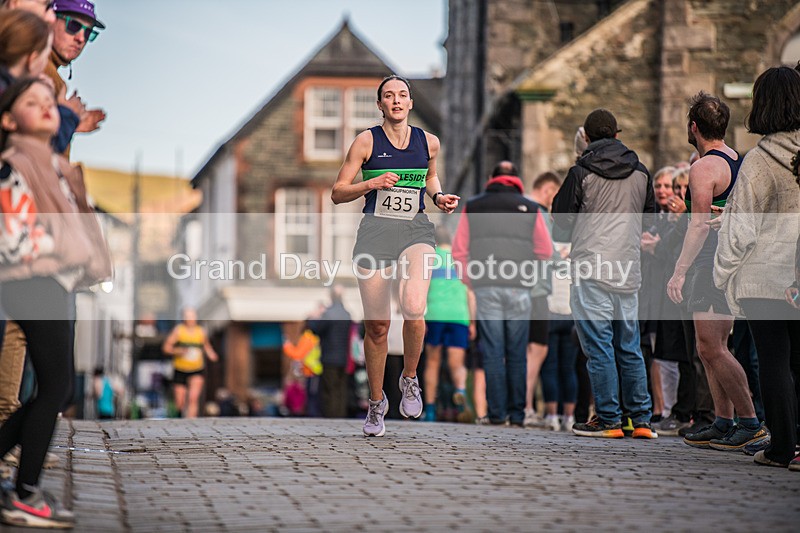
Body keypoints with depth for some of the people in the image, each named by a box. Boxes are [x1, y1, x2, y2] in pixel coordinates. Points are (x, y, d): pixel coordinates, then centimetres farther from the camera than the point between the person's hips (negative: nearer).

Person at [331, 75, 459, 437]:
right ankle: (376, 402, 22)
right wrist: (371, 184, -13)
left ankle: (410, 379, 3)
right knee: (377, 326, 1)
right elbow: (338, 193, 3)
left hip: (416, 230, 1)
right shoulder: (366, 141, 2)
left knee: (414, 309, -25)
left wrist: (438, 197, 10)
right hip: (375, 230, -1)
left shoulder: (428, 142, 10)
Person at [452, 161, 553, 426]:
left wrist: (471, 279, 17)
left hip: (486, 287, 0)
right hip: (519, 287, 0)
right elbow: (545, 251, 8)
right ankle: (517, 414, 5)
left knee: (493, 351, 0)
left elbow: (459, 250, 7)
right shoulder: (530, 208, 7)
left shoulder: (473, 206, 10)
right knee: (517, 353, 5)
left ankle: (497, 412, -4)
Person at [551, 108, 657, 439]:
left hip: (592, 268, -5)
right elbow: (650, 216, 18)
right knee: (630, 347, 11)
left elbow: (561, 222, 0)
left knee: (598, 346, -2)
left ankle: (608, 420, -2)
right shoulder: (641, 172, 9)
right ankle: (641, 419, 11)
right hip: (629, 272, 5)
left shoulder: (581, 172, -5)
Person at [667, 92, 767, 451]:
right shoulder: (741, 163, 14)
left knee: (711, 347, -8)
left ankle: (750, 422, -10)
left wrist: (680, 271, -21)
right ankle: (723, 422, 13)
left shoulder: (704, 168, -13)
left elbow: (700, 225, -20)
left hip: (711, 264, -9)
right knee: (711, 347, 13)